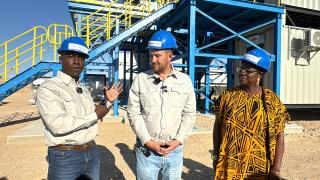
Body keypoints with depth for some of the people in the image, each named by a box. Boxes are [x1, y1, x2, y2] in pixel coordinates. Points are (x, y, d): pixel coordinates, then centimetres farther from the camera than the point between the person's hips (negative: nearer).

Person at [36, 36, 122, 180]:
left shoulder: (84, 89, 10)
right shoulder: (48, 88, -13)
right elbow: (57, 124, -26)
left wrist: (108, 102, 3)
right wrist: (95, 115, -18)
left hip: (92, 152, 7)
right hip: (65, 157, -6)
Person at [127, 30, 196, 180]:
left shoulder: (185, 81, 0)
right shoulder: (140, 79, -3)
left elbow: (189, 114, 2)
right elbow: (134, 114, -4)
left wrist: (178, 140, -7)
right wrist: (148, 141, -10)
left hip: (175, 150, 1)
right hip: (146, 149, -1)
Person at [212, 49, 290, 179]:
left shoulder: (271, 100, -5)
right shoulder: (227, 96, -2)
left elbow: (279, 136, -4)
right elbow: (217, 127, 4)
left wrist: (276, 168, -8)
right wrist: (215, 156, 2)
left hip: (258, 168, -1)